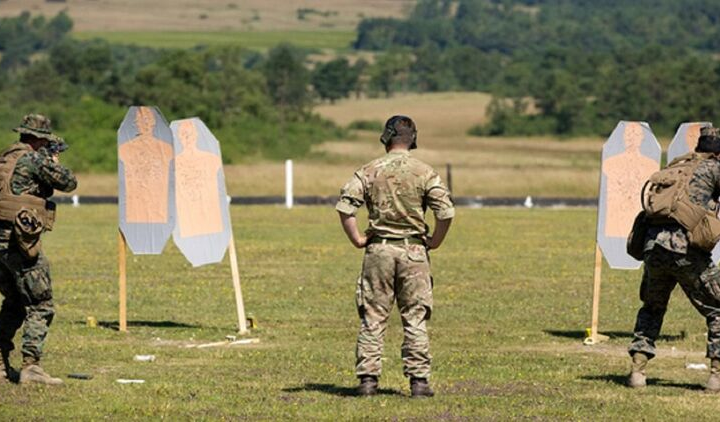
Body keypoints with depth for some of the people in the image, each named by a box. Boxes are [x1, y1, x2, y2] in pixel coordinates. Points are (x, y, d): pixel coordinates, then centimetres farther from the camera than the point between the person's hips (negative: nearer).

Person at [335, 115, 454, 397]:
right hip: (413, 251, -1)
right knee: (415, 319, 4)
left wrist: (357, 239, 1)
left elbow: (344, 206, -8)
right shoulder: (424, 172, -2)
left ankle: (368, 379, 4)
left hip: (379, 250, 1)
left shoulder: (370, 171, 0)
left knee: (372, 318, 5)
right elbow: (446, 212, -10)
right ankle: (418, 380, 3)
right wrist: (434, 242, 4)